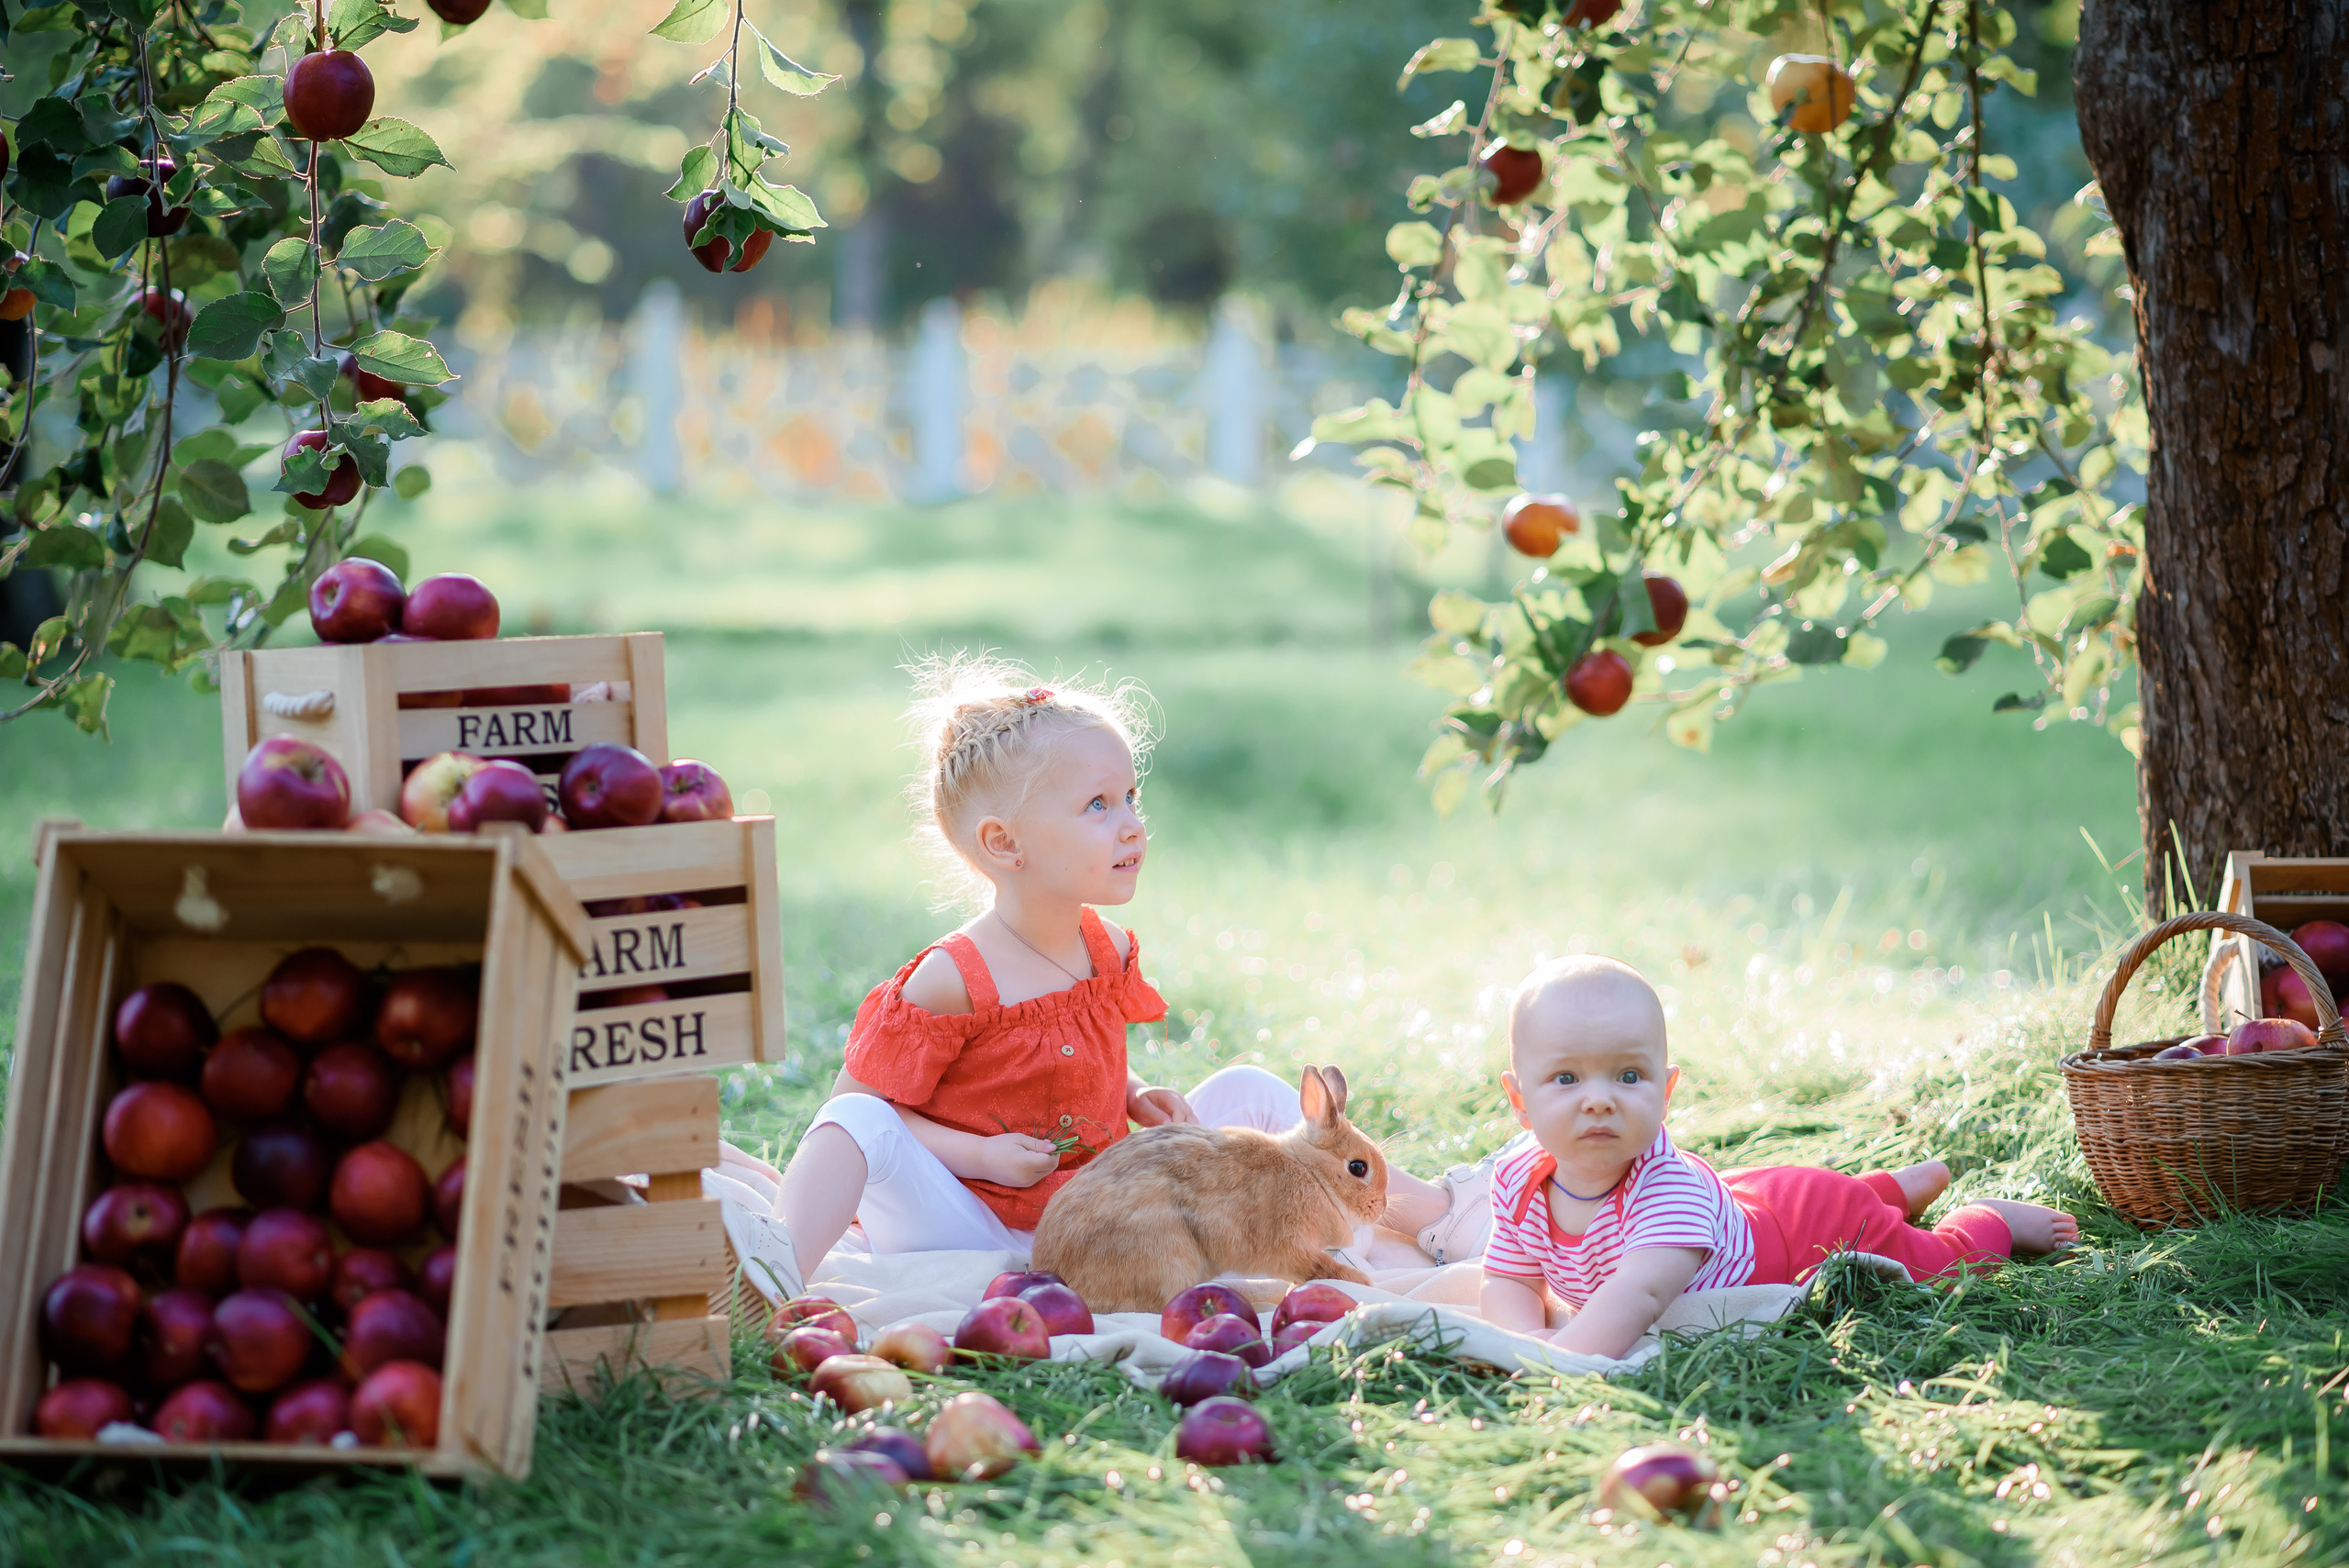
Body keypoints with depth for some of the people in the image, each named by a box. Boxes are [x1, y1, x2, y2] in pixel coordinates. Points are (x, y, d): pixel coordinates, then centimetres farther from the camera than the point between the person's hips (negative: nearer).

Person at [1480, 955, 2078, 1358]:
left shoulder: (1664, 1184, -48)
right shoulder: (1520, 1183, -27)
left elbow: (1640, 1293, -62)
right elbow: (1507, 1283, -16)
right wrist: (1531, 1337, -37)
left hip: (1818, 1225, -7)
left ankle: (1997, 1218, 46)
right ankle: (1909, 1184, 63)